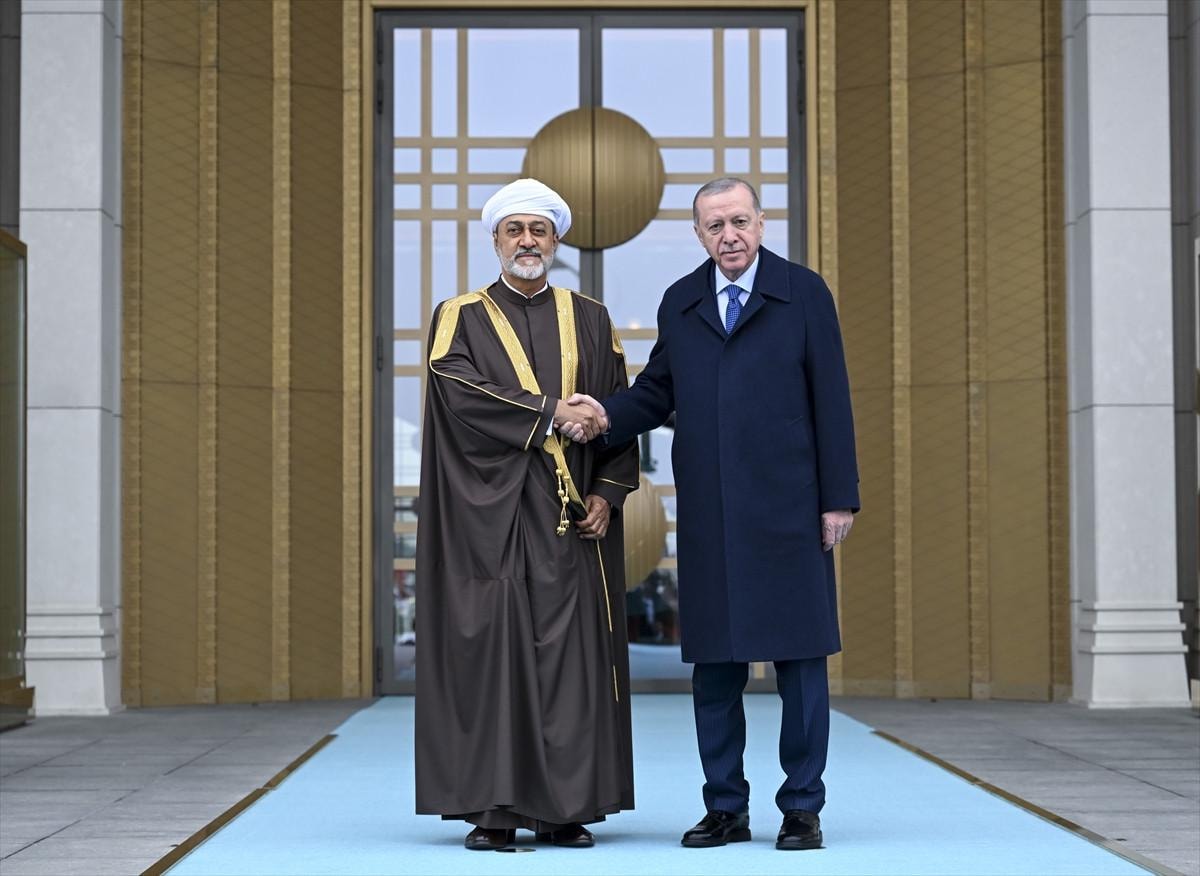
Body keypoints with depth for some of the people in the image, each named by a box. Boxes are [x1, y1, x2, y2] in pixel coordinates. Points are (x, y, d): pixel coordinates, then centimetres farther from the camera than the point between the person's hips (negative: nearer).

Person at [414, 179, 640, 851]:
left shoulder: (591, 321, 14)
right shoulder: (461, 318, 7)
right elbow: (460, 392, -10)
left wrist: (608, 493, -4)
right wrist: (550, 411, -16)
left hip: (570, 519, 2)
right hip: (492, 517, -2)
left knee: (572, 651, -1)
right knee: (493, 648, -6)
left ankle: (565, 807, 4)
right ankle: (494, 808, -2)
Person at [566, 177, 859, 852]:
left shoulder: (804, 294, 3)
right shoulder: (679, 304, 13)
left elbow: (831, 399, 0)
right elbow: (658, 390, 14)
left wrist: (839, 497, -5)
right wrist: (608, 415, -7)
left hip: (786, 509, -3)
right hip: (708, 513, 3)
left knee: (799, 657, 0)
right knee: (714, 662, 6)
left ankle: (803, 808, 9)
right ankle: (726, 809, 15)